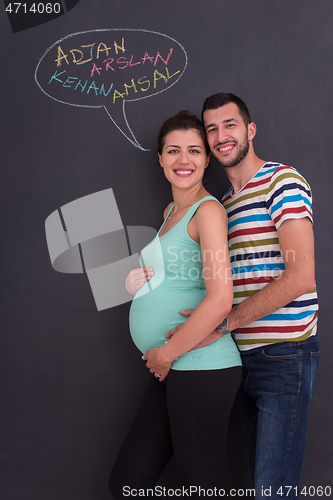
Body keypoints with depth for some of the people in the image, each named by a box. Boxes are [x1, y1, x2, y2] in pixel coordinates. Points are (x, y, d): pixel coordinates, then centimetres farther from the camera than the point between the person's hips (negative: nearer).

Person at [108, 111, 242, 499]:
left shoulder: (208, 210, -10)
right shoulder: (170, 212, 17)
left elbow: (220, 299, -20)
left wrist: (167, 353, -13)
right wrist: (137, 277, 7)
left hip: (201, 367, -9)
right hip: (173, 370, 9)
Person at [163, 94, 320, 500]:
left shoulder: (282, 181, -8)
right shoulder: (225, 204, 18)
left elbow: (300, 277, -18)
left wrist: (224, 322, -17)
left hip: (283, 355, -8)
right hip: (244, 356, 8)